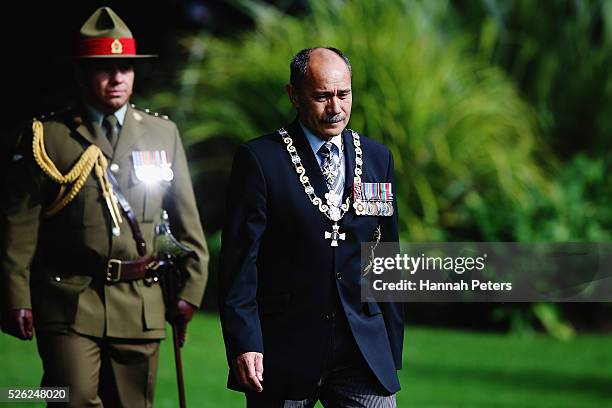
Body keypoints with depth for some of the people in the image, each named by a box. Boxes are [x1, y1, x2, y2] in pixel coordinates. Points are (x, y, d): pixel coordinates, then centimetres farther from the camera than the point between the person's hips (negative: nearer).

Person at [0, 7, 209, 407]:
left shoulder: (163, 133, 10)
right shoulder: (47, 137, 1)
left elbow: (187, 222, 13)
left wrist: (191, 289, 8)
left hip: (140, 306, 3)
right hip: (68, 304, -3)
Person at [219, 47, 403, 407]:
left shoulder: (377, 158, 11)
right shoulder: (260, 159, -3)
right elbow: (239, 260, -6)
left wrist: (392, 350, 11)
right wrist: (243, 344, -15)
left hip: (364, 349, 3)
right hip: (283, 352, -3)